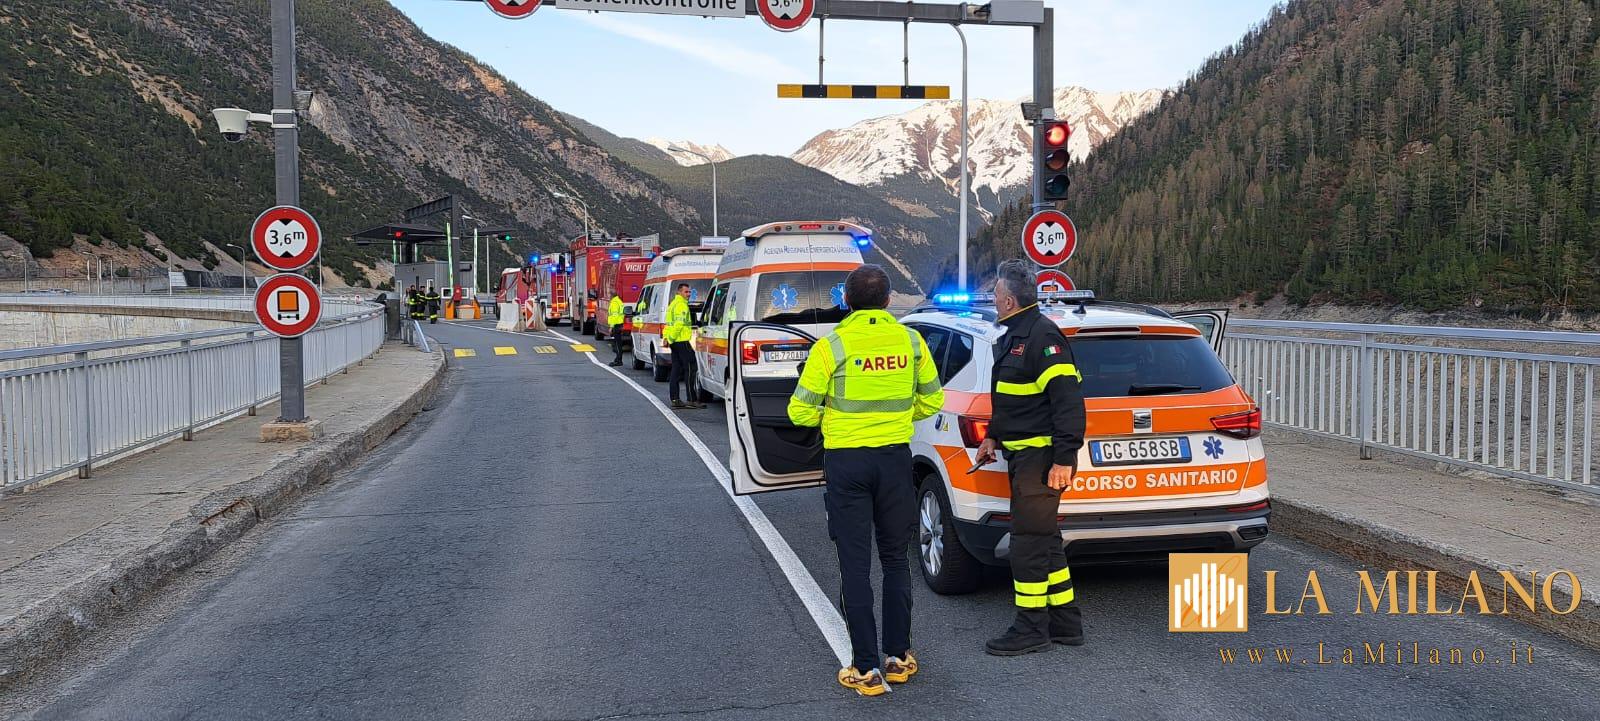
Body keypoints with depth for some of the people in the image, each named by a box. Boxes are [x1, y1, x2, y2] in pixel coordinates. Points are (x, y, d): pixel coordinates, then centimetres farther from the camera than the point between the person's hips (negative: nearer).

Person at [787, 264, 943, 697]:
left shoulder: (832, 346, -12)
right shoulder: (910, 341, -1)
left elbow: (800, 411, -8)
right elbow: (932, 401, 10)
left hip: (846, 461, -3)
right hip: (896, 458, 3)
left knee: (855, 565, 4)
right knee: (895, 559, 16)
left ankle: (867, 670, 6)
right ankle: (899, 656, 22)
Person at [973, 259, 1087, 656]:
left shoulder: (1042, 336, -17)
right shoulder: (1014, 336, 17)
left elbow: (1067, 398, -23)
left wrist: (1064, 458, -25)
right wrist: (993, 435, 25)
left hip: (1041, 457, -11)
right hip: (1024, 455, 11)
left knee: (1028, 540, -5)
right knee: (1044, 538, 15)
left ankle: (1032, 628, 4)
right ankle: (1065, 622, 24)